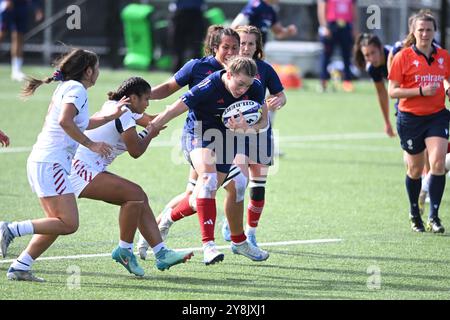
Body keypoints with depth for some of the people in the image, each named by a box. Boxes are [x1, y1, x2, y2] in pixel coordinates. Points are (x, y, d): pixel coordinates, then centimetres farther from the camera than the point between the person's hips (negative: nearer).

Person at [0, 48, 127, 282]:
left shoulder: (66, 88, 21)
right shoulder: (77, 89, -8)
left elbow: (79, 125, 36)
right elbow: (65, 121, -25)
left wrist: (110, 116, 35)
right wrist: (91, 144, -18)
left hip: (41, 161, 10)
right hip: (51, 163, -10)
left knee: (58, 223, 10)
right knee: (69, 224, -13)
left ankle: (20, 267, 4)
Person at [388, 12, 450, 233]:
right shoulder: (403, 57, -6)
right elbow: (392, 91, -9)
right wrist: (421, 91, -19)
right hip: (410, 118, -2)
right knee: (415, 169, 8)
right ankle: (414, 213, 32)